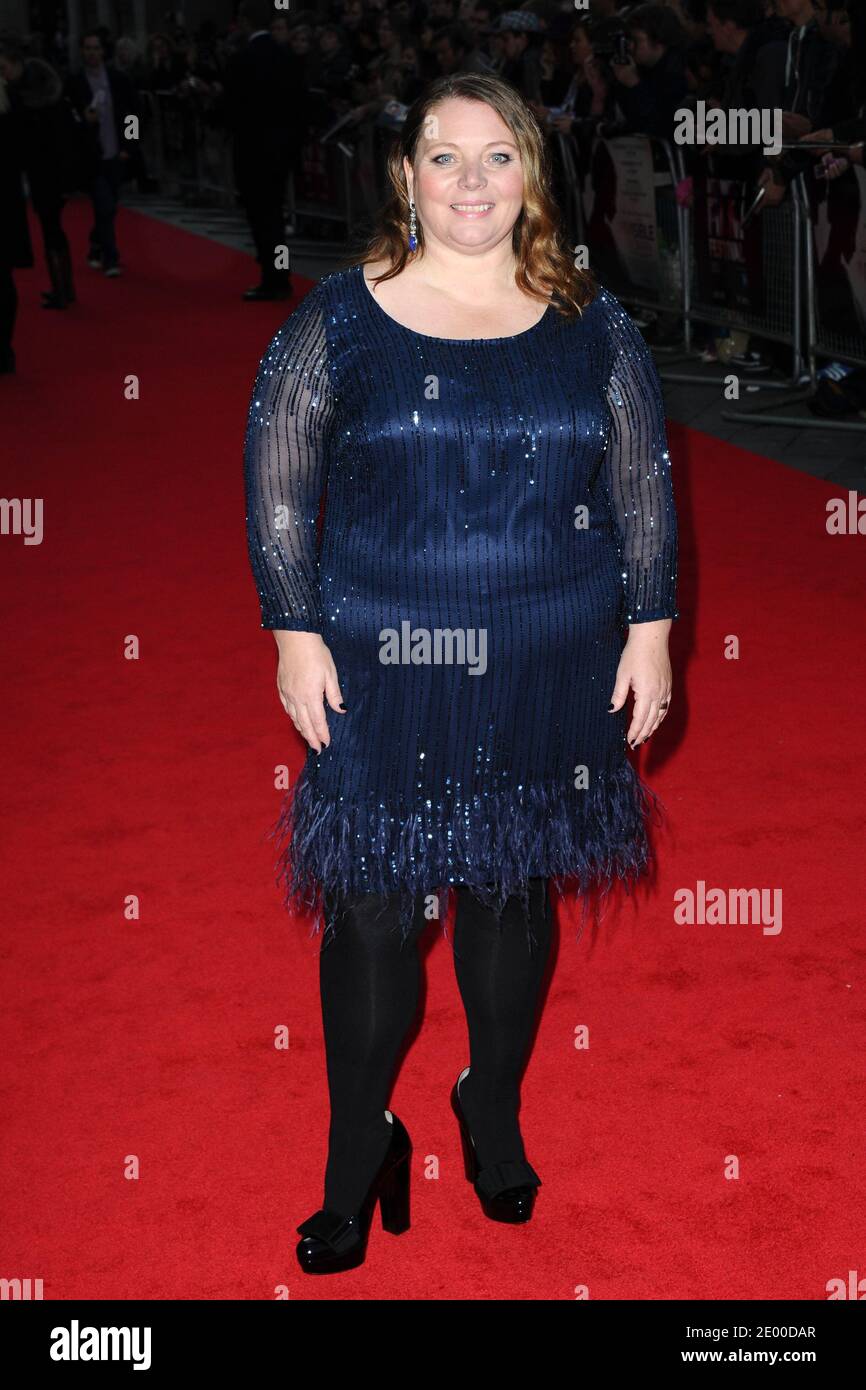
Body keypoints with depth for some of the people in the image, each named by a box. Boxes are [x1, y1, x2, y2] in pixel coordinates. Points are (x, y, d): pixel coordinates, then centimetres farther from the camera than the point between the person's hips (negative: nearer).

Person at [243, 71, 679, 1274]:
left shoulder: (590, 324, 3)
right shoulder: (341, 317, -3)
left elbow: (645, 485, 7)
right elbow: (275, 485, -1)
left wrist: (649, 628, 3)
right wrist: (296, 636, -6)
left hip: (548, 672, 2)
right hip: (384, 669, -2)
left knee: (515, 894, 14)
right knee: (372, 914, 2)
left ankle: (494, 1109, 38)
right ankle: (359, 1155, 21)